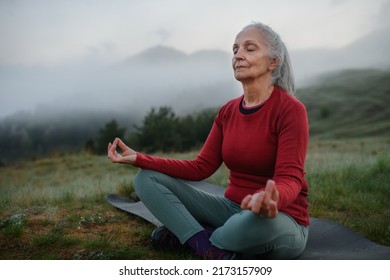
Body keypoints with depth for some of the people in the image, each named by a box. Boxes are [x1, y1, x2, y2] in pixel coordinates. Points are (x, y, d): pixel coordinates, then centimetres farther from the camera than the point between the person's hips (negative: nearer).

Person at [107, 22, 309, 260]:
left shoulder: (290, 109, -15)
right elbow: (200, 168, 1)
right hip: (233, 209, 6)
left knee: (259, 221, -44)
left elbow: (290, 179, -22)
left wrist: (273, 200, -47)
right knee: (147, 179, -5)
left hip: (282, 219, -5)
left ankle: (187, 235, -13)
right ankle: (213, 250, -17)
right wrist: (139, 159, -7)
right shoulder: (228, 112, 4)